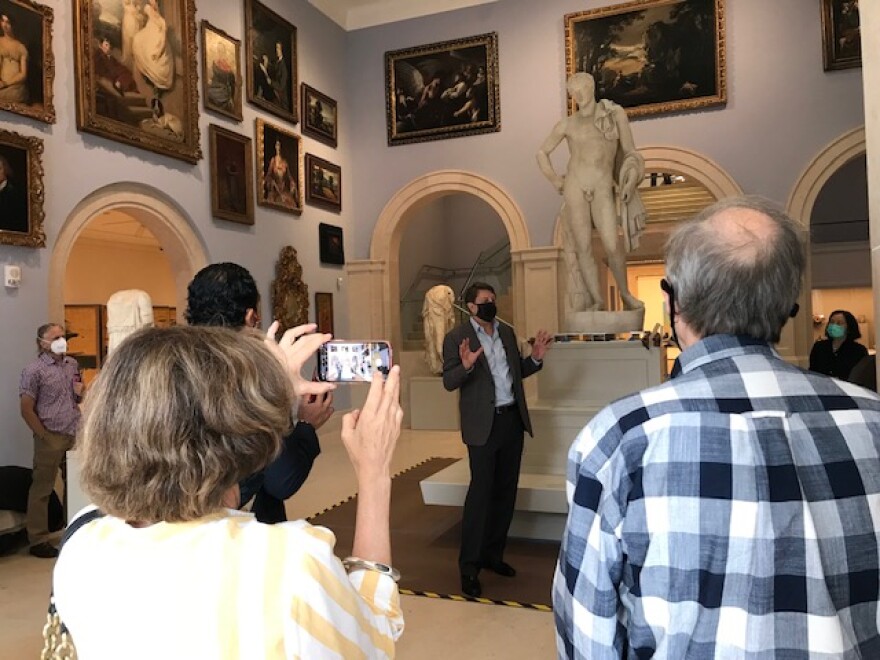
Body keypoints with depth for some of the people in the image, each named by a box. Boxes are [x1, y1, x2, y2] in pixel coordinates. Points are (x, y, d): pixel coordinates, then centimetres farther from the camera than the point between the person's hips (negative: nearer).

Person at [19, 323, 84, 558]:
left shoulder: (73, 364, 9)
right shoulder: (34, 370, -9)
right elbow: (26, 410, -10)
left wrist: (80, 393, -1)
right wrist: (44, 436, -10)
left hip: (75, 435, 6)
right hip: (50, 438, -6)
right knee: (42, 489, 3)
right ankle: (38, 541, 12)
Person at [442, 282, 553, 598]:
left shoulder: (507, 332, 12)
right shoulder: (457, 337, -6)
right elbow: (448, 382, -11)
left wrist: (535, 358, 1)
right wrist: (466, 366, -29)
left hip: (513, 420, 6)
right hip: (484, 424, -6)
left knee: (506, 490, 13)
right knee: (480, 492, -4)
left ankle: (493, 554, 27)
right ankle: (469, 566, 7)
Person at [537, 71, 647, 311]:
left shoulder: (615, 113, 10)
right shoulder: (568, 125, 9)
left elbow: (629, 150, 12)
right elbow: (543, 153, 18)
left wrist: (629, 181, 1)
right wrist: (555, 180, 8)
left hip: (603, 189, -1)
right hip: (575, 188, 1)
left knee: (613, 246, -12)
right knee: (583, 248, -2)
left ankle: (625, 293, 9)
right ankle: (596, 300, 5)